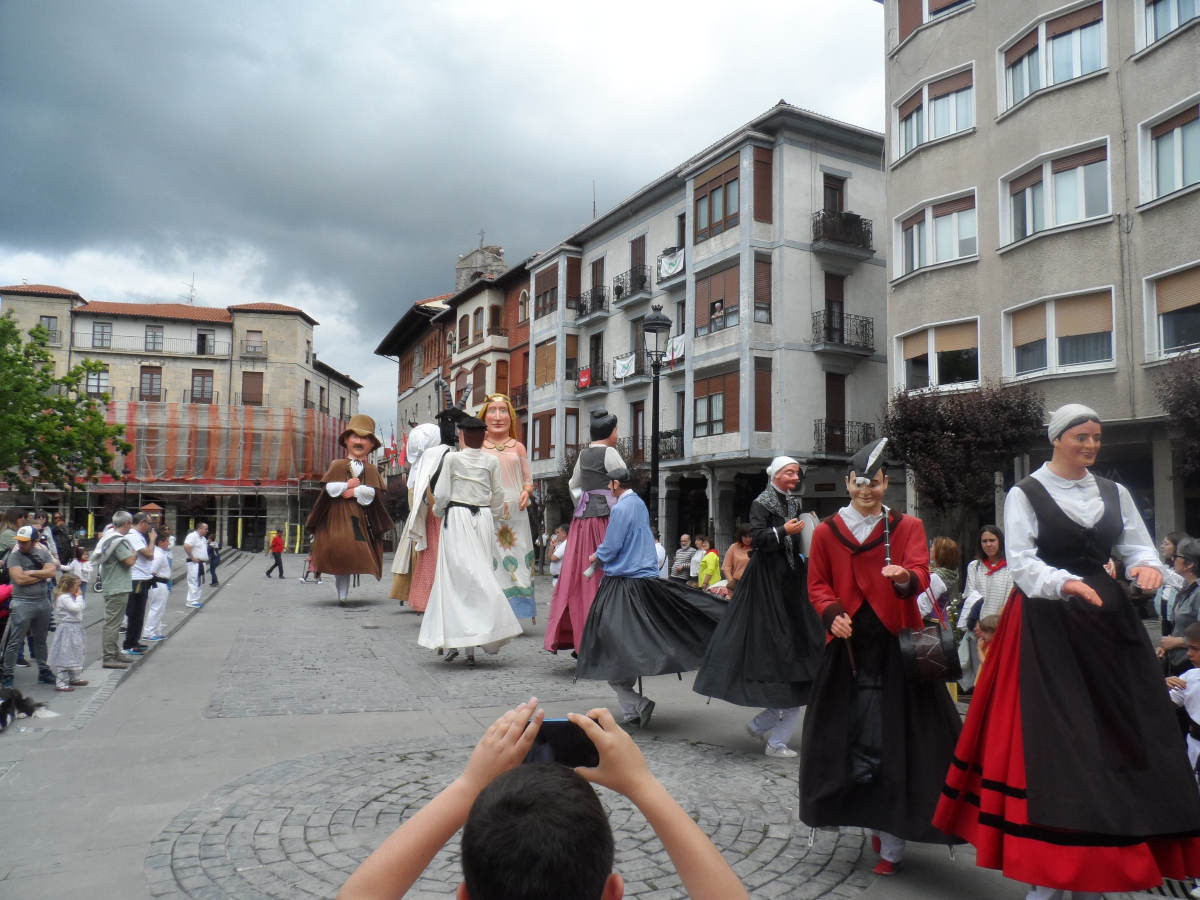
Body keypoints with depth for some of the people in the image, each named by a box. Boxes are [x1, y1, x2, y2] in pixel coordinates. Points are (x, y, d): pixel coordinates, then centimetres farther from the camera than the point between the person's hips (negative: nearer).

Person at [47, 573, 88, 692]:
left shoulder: (70, 597, 14)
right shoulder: (64, 598, -17)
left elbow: (84, 606, 17)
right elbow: (76, 607, -28)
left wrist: (79, 596, 8)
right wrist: (79, 596, -16)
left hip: (75, 630, 11)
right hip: (68, 630, -11)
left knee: (74, 655, 21)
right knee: (64, 656, -8)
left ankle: (74, 678, 34)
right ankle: (60, 683, -5)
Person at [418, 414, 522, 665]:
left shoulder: (452, 458, -5)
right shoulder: (491, 461, 4)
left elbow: (441, 494, -4)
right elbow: (498, 496, 8)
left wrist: (438, 511, 16)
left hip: (457, 517, -3)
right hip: (483, 519, 3)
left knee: (458, 576, 0)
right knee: (479, 572, 6)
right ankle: (470, 647, 8)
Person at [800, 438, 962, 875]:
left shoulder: (907, 527, 2)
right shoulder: (826, 531, 7)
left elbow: (921, 575, -12)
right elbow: (817, 585, 11)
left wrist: (905, 577, -35)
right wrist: (832, 613, -9)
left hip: (896, 646, -2)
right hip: (848, 645, 2)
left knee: (895, 738, -2)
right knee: (849, 736, 4)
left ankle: (892, 842, 10)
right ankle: (875, 821, 27)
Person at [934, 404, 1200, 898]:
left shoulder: (1115, 493, 12)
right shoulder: (1025, 494, -3)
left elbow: (1138, 546, 9)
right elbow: (1021, 562, -10)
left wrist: (1145, 566, -14)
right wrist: (1064, 584, -27)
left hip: (1107, 621, 5)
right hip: (1047, 624, -5)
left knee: (1120, 734, 4)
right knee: (1052, 736, -6)